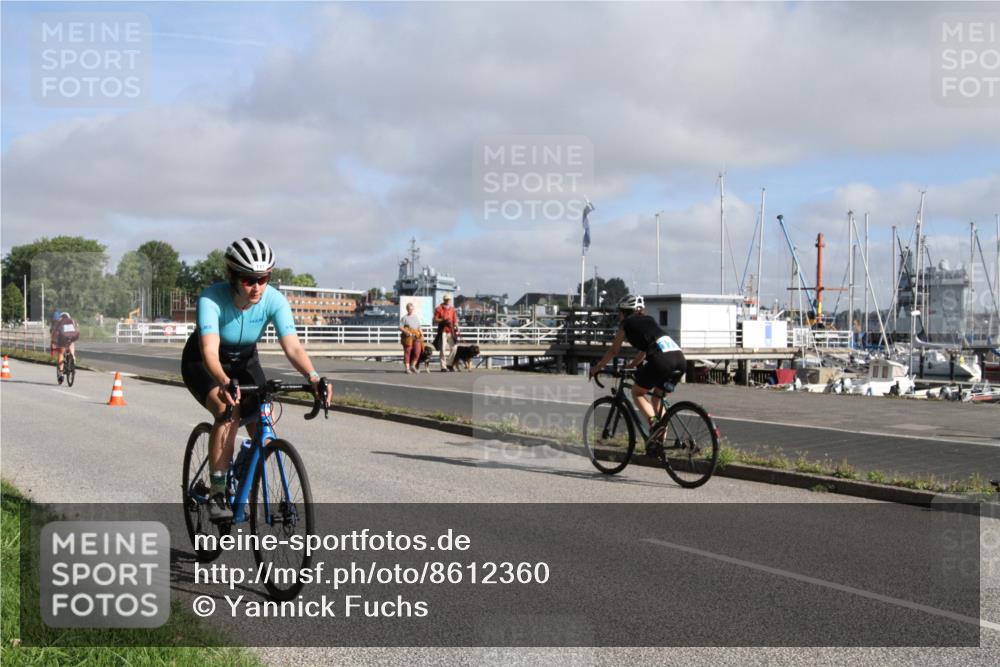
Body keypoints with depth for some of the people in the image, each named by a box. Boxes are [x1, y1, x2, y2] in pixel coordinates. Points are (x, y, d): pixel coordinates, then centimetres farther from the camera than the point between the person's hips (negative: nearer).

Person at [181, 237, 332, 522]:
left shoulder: (274, 300, -25)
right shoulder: (211, 299, -33)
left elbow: (292, 346, -35)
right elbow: (210, 349, -45)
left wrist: (313, 377, -53)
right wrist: (224, 383, -64)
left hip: (244, 362, 4)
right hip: (203, 364, -3)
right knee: (228, 412, -31)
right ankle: (217, 494, -22)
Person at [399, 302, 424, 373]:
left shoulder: (416, 317, 20)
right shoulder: (404, 318, 5)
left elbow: (419, 328, 24)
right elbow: (400, 328, -2)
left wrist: (422, 334, 9)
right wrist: (406, 332, -17)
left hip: (416, 337, 4)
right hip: (407, 337, -4)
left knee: (417, 351, -11)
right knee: (407, 352, -4)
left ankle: (413, 366, 6)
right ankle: (407, 368, 1)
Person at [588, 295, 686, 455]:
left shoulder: (626, 324, 15)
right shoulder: (649, 320, 31)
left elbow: (613, 351, 22)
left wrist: (596, 368, 34)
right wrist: (632, 364, 54)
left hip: (661, 360, -6)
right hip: (680, 359, 6)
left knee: (637, 392, 15)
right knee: (657, 397, 23)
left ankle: (654, 424, -6)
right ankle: (660, 441, 17)